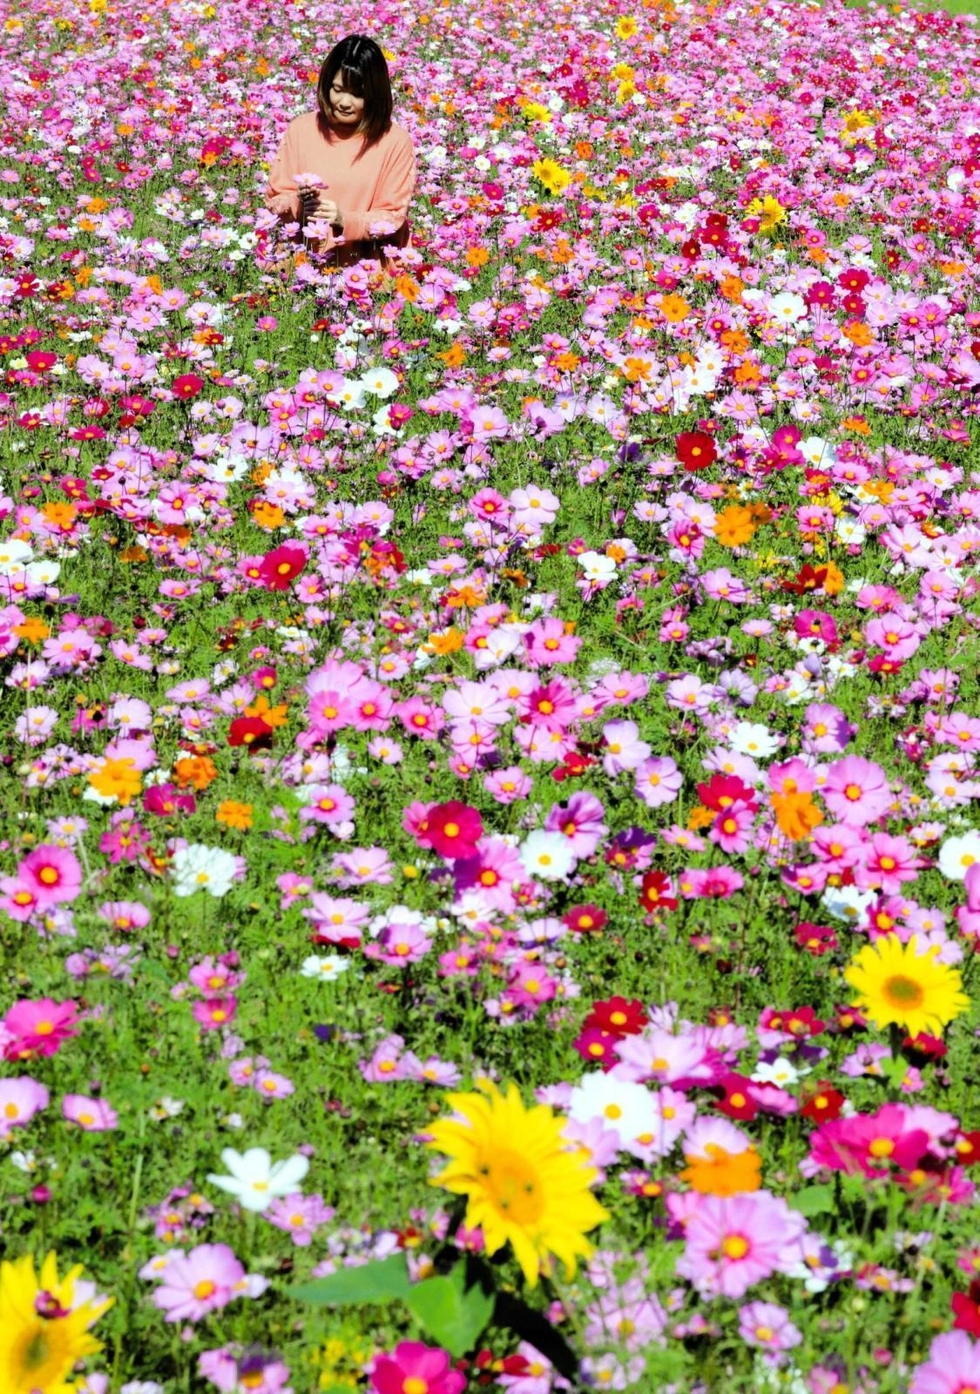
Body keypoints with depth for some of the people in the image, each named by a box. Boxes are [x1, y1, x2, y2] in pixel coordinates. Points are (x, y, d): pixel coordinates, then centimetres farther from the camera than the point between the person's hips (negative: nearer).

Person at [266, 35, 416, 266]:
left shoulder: (396, 142, -2)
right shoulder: (300, 130, 3)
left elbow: (392, 219, -2)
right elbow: (275, 199, 8)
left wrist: (344, 220, -18)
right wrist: (298, 204, -15)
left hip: (367, 266, -1)